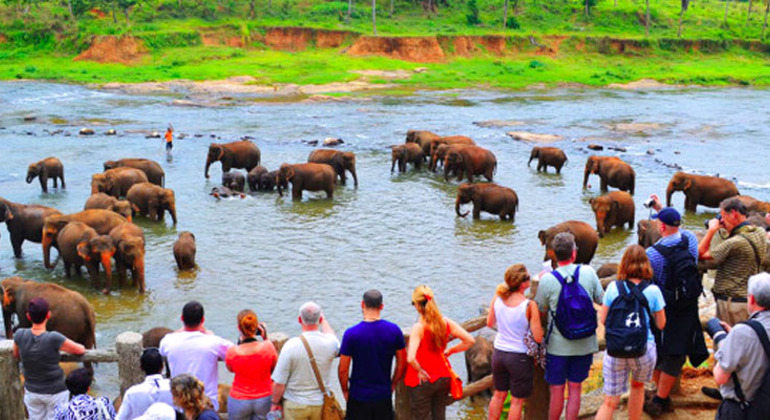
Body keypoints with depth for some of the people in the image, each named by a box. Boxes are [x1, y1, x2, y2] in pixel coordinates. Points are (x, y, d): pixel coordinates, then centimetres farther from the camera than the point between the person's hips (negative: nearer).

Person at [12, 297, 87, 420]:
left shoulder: (20, 335, -16)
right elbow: (80, 350, -13)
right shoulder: (53, 338, -28)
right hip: (56, 392, -4)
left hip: (32, 391, 4)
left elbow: (16, 355, 6)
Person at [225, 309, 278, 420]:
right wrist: (266, 338, 1)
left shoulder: (232, 352, -19)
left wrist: (240, 342, 3)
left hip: (239, 401, -1)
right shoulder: (268, 347, -18)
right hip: (264, 398, 1)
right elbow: (275, 367, 2)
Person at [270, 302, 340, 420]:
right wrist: (323, 320, 32)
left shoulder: (291, 345, -21)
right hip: (320, 404, 3)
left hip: (295, 405, -3)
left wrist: (275, 402, 1)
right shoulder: (329, 343, -12)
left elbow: (279, 382, -15)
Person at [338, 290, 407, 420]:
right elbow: (402, 363, 2)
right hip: (384, 395, 3)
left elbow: (343, 370, -10)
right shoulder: (394, 330, -6)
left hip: (358, 396, -2)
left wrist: (345, 391, 6)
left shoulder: (351, 333, -14)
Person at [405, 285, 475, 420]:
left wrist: (419, 371, -14)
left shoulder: (418, 328, -22)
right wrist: (449, 351, 6)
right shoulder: (446, 322, -7)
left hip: (422, 382, -5)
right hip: (443, 378, 5)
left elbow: (411, 358, -32)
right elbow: (470, 340, -3)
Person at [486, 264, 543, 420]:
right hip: (520, 357, -5)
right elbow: (538, 337, -17)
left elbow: (490, 323, 7)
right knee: (517, 400, 12)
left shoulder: (497, 297, -7)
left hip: (499, 353, 5)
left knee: (499, 394, 24)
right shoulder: (529, 305, -21)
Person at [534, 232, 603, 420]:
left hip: (558, 345, -2)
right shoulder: (588, 273, -8)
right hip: (584, 344, 2)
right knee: (575, 389, 12)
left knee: (557, 390, 10)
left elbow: (540, 311, -3)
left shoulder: (547, 280, -14)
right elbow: (601, 300, 3)